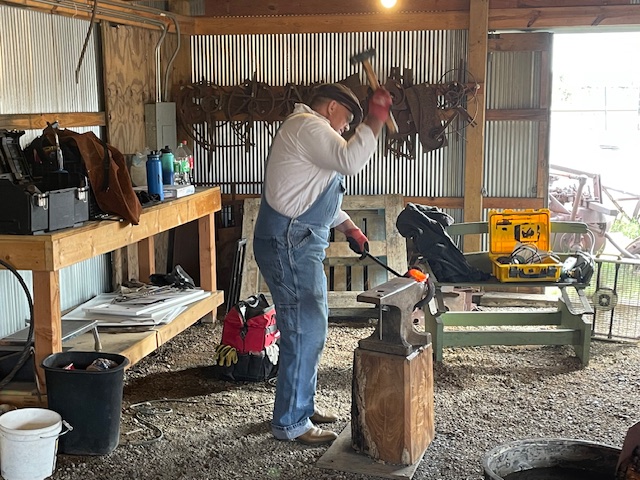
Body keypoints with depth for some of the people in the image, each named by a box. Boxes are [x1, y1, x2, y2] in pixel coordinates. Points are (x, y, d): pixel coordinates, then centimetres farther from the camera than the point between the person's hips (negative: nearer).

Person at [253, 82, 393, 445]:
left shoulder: (312, 132, 24)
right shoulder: (307, 125, -11)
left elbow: (321, 199, 31)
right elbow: (350, 161, -25)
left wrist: (350, 228, 25)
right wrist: (376, 118, -18)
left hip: (301, 246, 11)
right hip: (289, 244, -11)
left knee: (310, 329, 18)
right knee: (305, 332, -9)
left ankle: (301, 403, 30)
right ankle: (290, 423, -1)